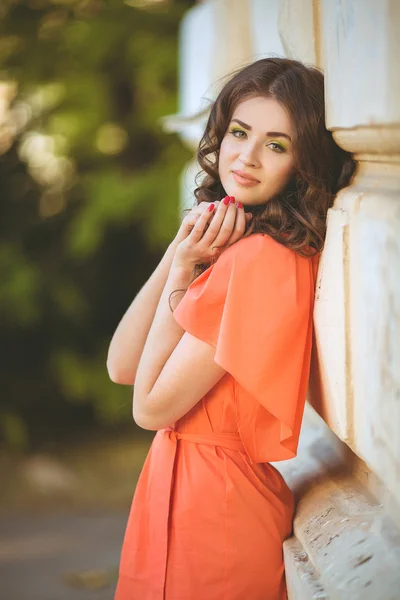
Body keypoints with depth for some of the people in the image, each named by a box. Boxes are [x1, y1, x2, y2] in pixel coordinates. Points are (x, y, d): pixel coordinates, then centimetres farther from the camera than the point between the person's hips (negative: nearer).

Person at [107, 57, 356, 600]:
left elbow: (151, 407, -18)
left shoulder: (263, 260, -23)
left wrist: (183, 274, -14)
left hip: (212, 507, -9)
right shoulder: (232, 246, 7)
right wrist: (176, 257, -8)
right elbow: (122, 367, 1)